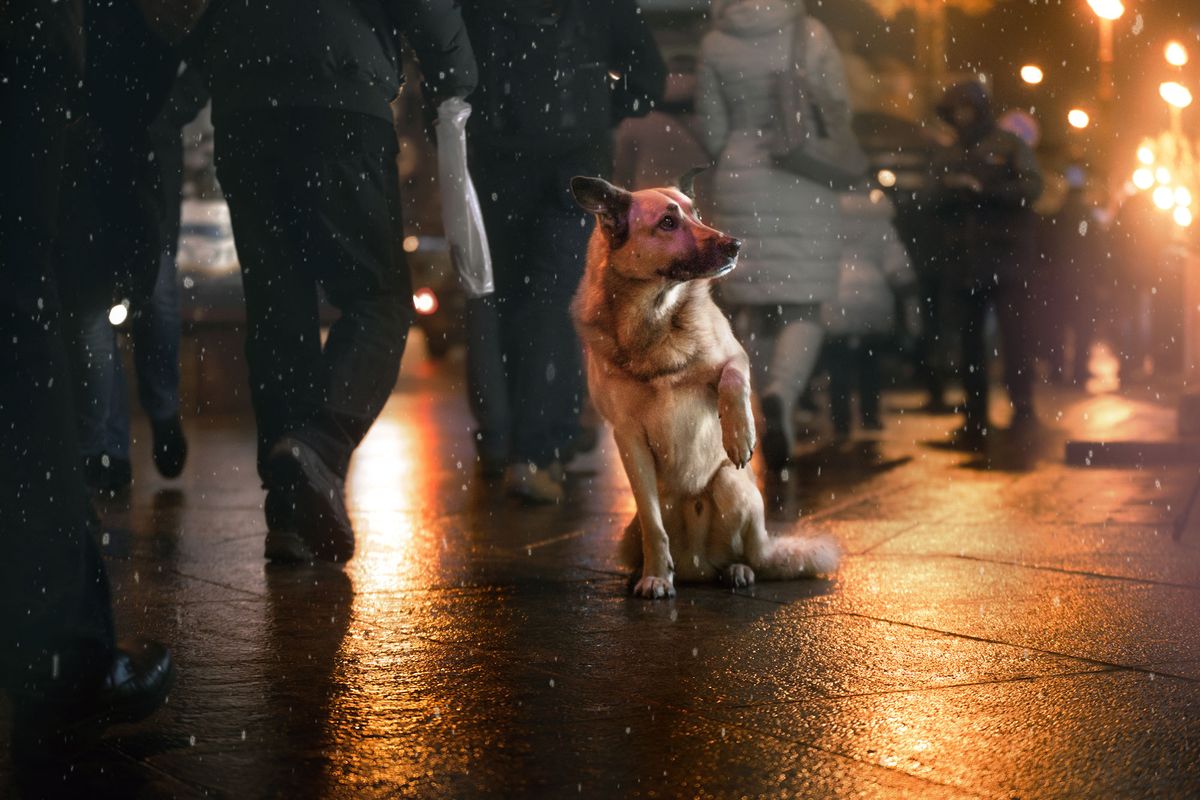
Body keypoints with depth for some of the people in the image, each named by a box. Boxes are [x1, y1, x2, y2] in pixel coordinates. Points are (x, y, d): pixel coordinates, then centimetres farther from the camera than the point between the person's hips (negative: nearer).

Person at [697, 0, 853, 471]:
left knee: (752, 305, 9)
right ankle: (781, 393, -26)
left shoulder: (715, 44, -1)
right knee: (803, 308, 1)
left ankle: (776, 421, 12)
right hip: (806, 185, -1)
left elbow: (711, 130, 1)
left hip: (741, 182, 1)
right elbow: (840, 111, 3)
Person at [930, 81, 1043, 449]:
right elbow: (935, 201, 11)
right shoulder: (948, 156, 17)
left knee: (1013, 333, -11)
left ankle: (1022, 409, -7)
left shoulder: (1010, 146, 4)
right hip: (966, 260, 5)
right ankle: (974, 418, 11)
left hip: (1005, 258, -4)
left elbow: (1031, 187, -9)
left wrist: (982, 188, -19)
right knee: (970, 339, 6)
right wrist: (949, 190, -12)